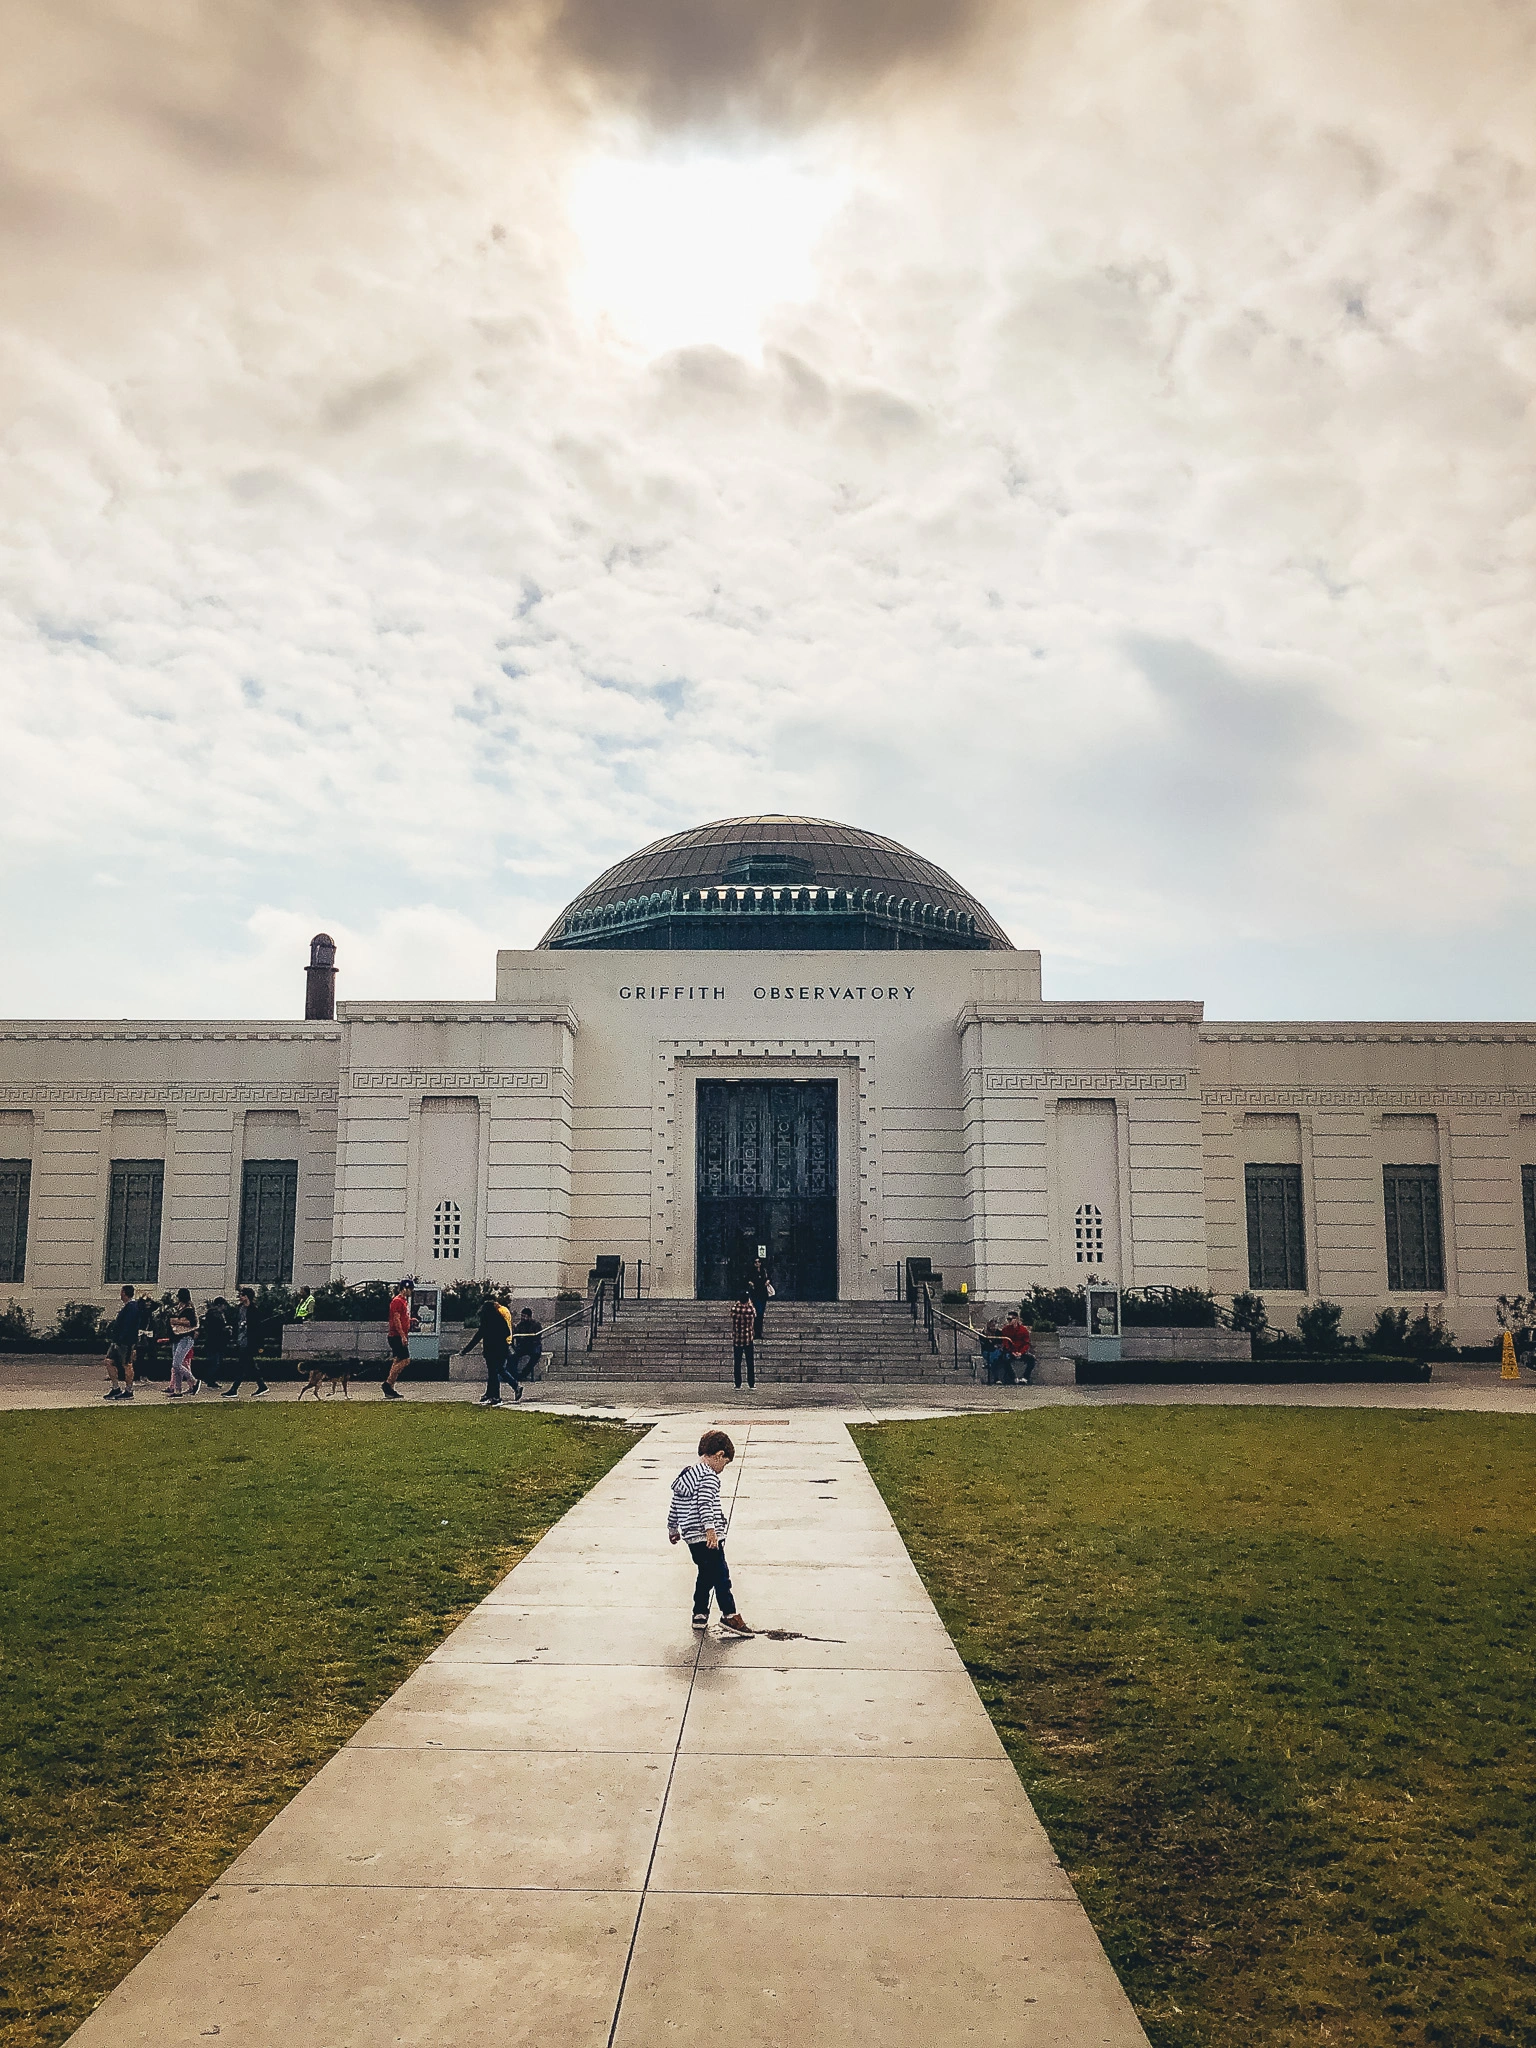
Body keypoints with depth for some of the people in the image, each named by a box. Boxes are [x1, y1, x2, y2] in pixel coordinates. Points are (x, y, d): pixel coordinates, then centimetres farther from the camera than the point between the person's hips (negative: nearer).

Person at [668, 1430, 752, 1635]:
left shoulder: (686, 1475, 15)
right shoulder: (709, 1476, -12)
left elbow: (675, 1506, 22)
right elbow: (705, 1504, -25)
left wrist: (672, 1529, 32)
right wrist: (711, 1530, -29)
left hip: (692, 1539, 9)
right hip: (707, 1539, -9)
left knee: (705, 1574, 18)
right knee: (721, 1575, -4)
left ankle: (699, 1615, 23)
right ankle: (729, 1615, -3)